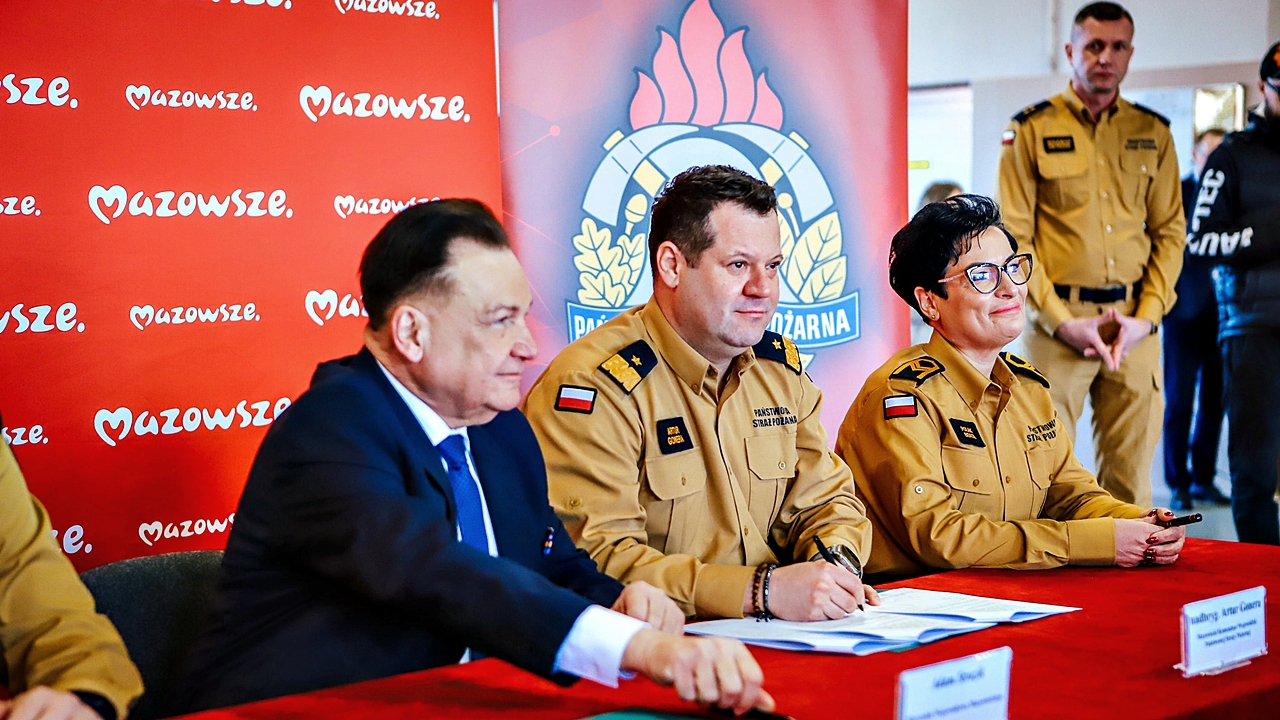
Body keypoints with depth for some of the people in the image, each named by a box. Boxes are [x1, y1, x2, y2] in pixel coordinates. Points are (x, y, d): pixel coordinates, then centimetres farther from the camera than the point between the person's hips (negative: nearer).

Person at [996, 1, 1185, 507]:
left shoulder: (1153, 134, 11)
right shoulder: (1030, 131, 2)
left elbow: (1170, 232, 11)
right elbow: (1013, 239, -2)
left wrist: (1147, 317, -2)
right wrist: (1063, 321, -9)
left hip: (1134, 325, 3)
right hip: (1058, 320, -3)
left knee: (1130, 480, 4)